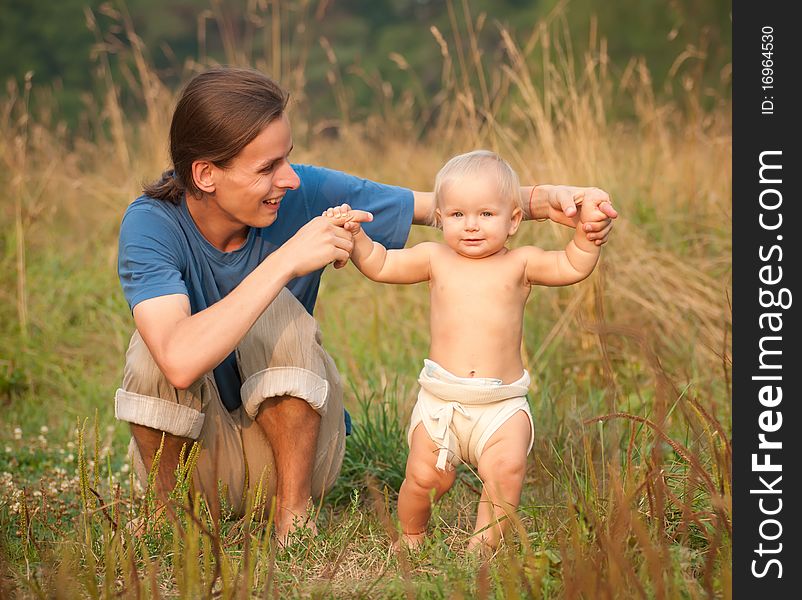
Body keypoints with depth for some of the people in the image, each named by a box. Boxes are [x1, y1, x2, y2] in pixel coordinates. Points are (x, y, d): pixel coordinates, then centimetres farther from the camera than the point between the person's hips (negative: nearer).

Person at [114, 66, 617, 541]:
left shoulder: (303, 195, -15)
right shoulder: (152, 226, -22)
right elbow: (181, 363, -39)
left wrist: (546, 199, -22)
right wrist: (285, 261, -39)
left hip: (290, 445, 2)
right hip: (195, 452, -2)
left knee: (277, 311, -25)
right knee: (157, 343, -30)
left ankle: (293, 514, -12)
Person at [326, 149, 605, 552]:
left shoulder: (519, 263, 6)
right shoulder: (435, 259, 8)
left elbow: (572, 267, 1)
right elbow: (379, 265, 11)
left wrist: (586, 234, -14)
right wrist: (355, 235, -3)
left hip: (503, 403, -1)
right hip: (440, 400, 1)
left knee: (505, 469, -22)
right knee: (425, 476, -10)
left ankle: (485, 540, 0)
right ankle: (411, 535, 21)